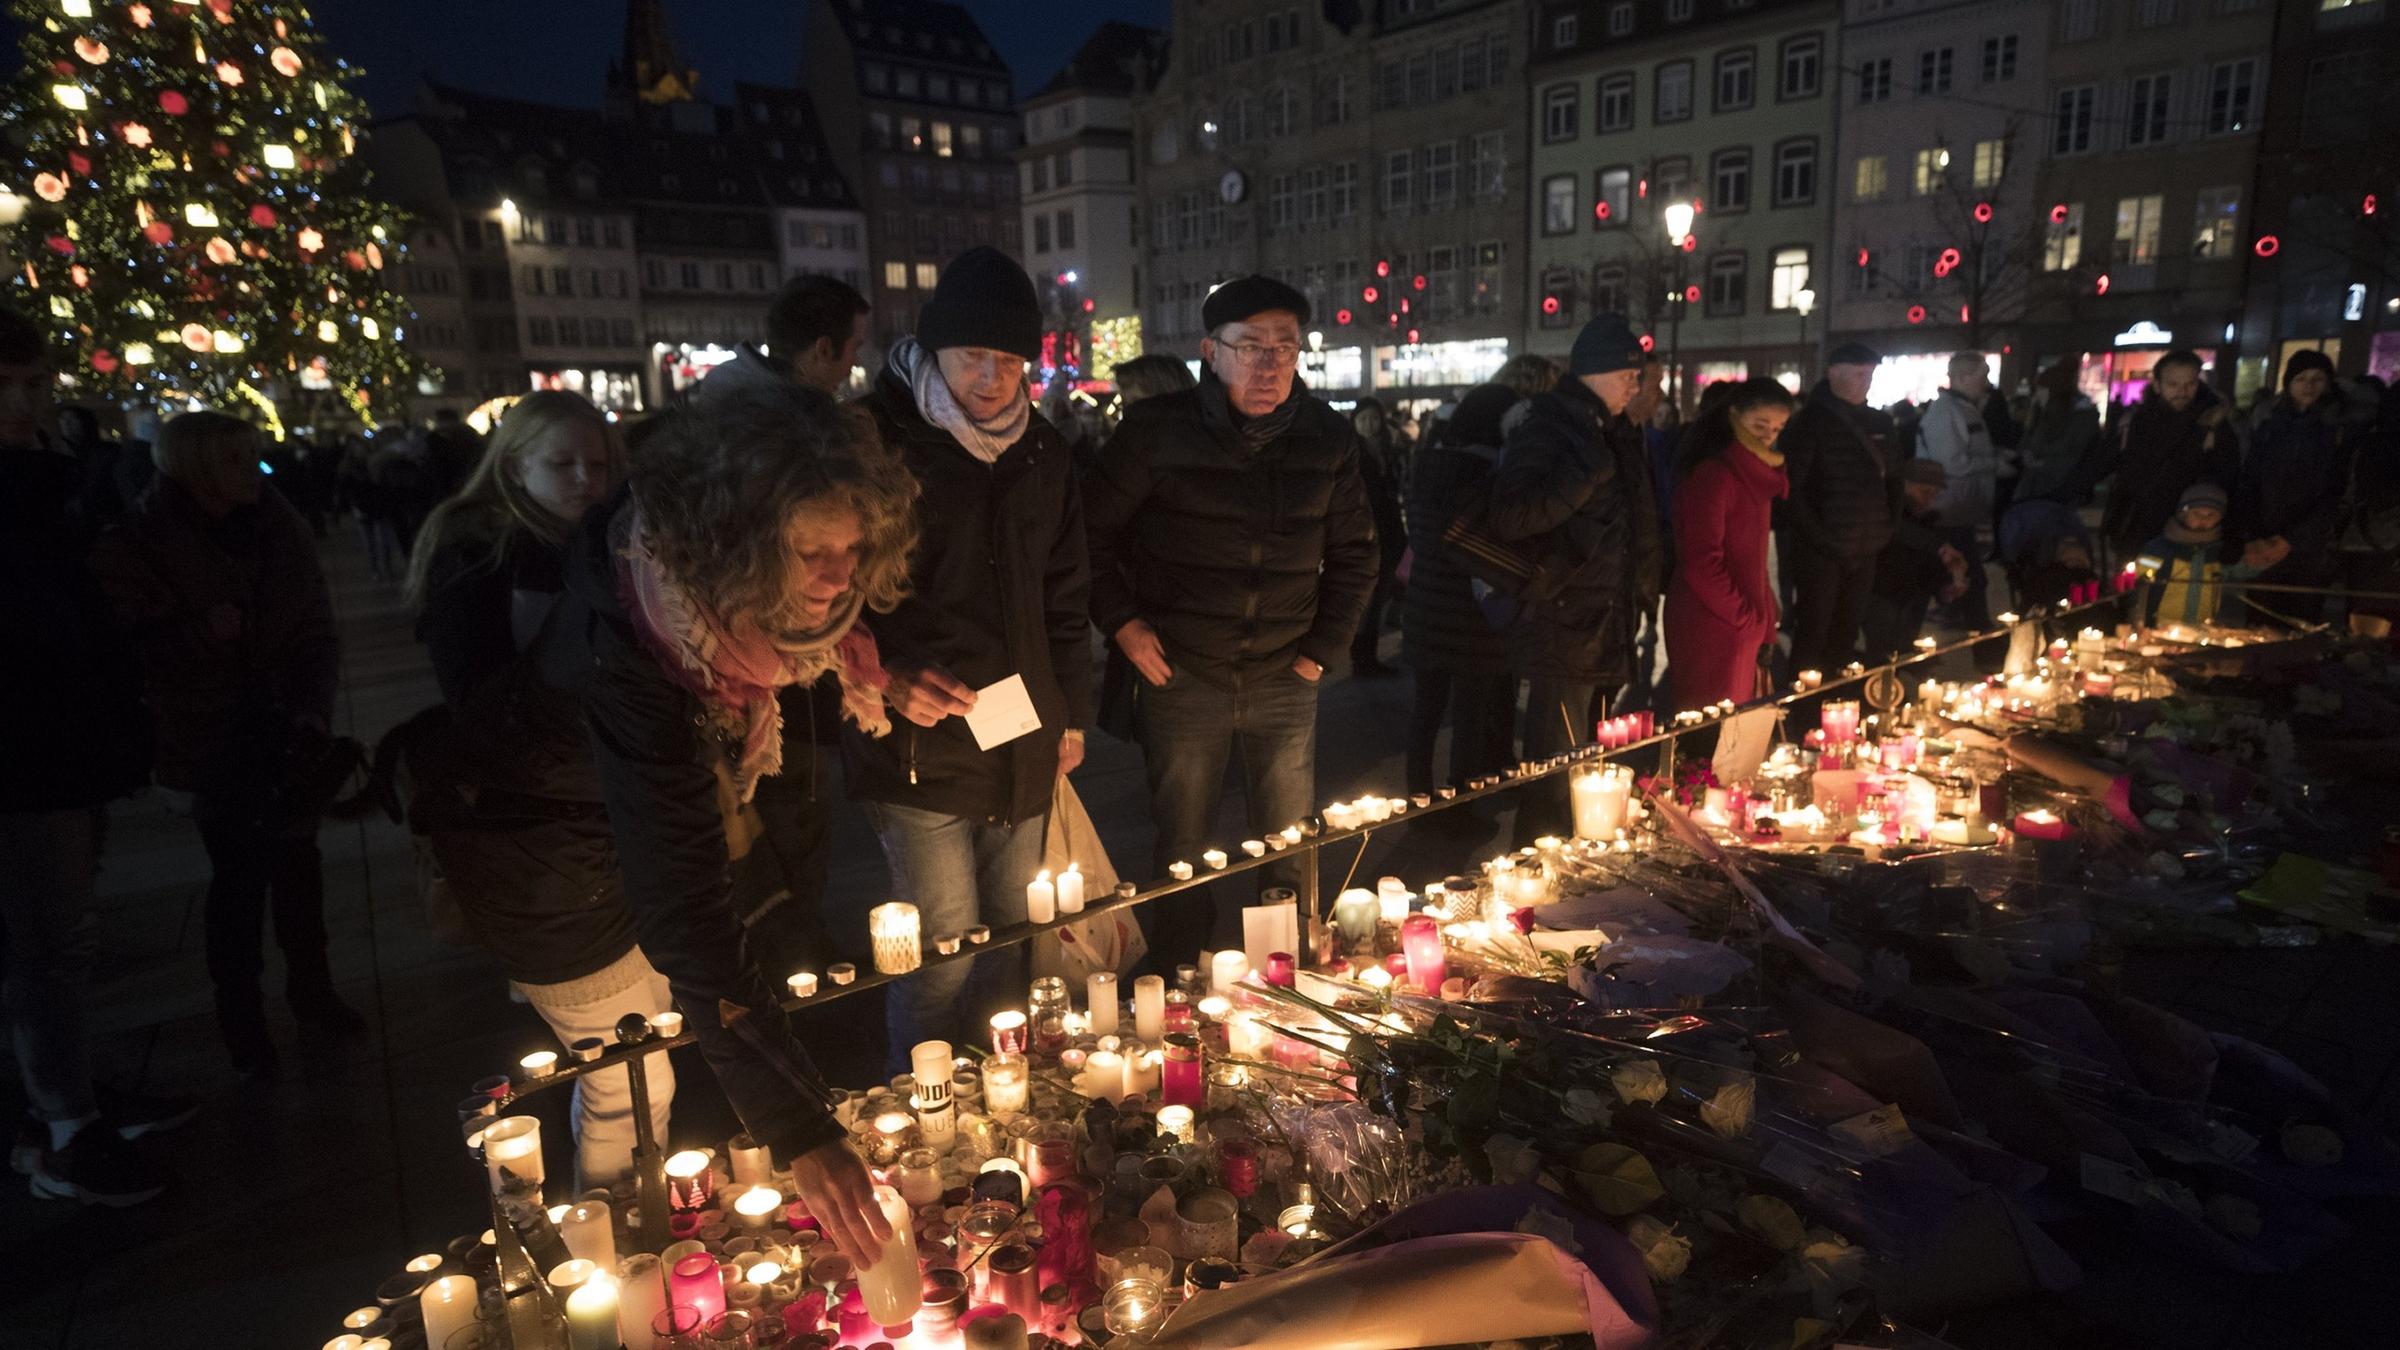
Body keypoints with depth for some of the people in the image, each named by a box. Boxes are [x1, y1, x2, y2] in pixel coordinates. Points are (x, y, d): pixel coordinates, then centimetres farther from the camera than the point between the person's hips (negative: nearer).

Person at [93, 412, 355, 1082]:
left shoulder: (281, 528, 0)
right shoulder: (139, 543, -8)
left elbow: (317, 631, 1)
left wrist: (313, 710, -12)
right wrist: (197, 629, -26)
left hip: (286, 730, 3)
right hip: (214, 738, -3)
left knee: (296, 858, 13)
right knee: (239, 871, 1)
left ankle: (310, 984, 31)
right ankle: (240, 1013, 19)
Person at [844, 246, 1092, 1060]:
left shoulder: (1041, 453, 9)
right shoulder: (874, 440, -9)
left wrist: (1072, 716, 15)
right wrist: (888, 678, -21)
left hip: (1025, 750, 6)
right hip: (919, 750, -5)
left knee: (1014, 935, 17)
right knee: (944, 951, 0)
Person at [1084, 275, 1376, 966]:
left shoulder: (1328, 437, 1)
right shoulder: (1157, 430, -8)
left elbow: (1353, 551, 12)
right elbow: (1093, 529, 1)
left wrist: (1324, 646, 7)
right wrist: (1122, 622, -6)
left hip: (1284, 678, 2)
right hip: (1180, 675, -2)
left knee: (1293, 852, 11)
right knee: (1182, 850, 9)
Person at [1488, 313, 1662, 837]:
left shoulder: (1616, 433, 15)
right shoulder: (1546, 430, -11)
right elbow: (1510, 518, -24)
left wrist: (1643, 587, 18)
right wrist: (1585, 473, -28)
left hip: (1607, 631, 9)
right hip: (1563, 632, -9)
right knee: (1560, 775, -5)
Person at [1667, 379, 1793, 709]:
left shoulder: (1754, 474, 14)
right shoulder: (1712, 474, -16)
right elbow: (1702, 563, -21)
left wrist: (1759, 614, 9)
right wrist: (1745, 618, -14)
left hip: (1742, 627, 9)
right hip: (1712, 626, -9)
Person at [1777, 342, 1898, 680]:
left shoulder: (1878, 423, 12)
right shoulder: (1810, 421, -7)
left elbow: (1893, 478, 21)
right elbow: (1788, 487, -13)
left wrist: (1887, 526, 9)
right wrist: (1815, 536, -16)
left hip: (1865, 549, 6)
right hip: (1821, 551, -6)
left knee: (1846, 634, 14)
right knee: (1813, 635, 0)